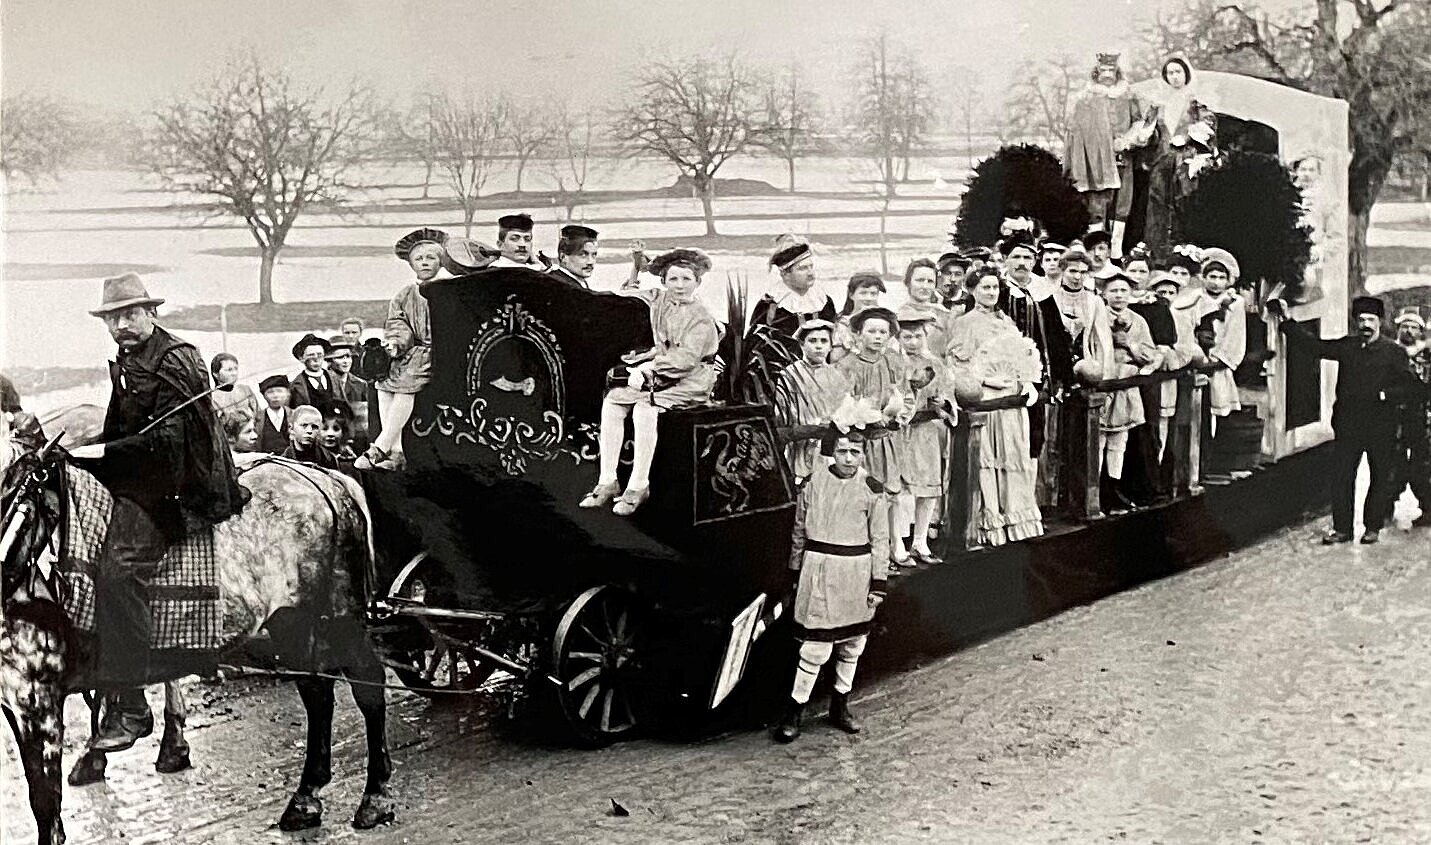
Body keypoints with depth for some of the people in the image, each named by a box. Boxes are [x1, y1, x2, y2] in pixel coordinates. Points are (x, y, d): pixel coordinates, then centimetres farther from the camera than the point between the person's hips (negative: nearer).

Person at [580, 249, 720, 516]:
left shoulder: (701, 319, -12)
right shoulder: (658, 300, 8)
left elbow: (686, 358, -24)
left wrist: (647, 367, -28)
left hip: (691, 382, -7)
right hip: (658, 376, 7)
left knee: (644, 409, -31)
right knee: (612, 402, -12)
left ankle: (638, 485, -24)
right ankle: (607, 481, -10)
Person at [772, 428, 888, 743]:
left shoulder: (873, 490, -2)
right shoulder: (812, 485, -1)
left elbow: (880, 540, 0)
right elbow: (799, 533, 8)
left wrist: (879, 583, -3)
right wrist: (796, 574, 11)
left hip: (857, 575, 2)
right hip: (819, 572, -2)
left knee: (852, 644, 13)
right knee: (816, 646, -6)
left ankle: (840, 706, 29)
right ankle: (794, 710, 4)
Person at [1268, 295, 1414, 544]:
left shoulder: (1393, 352, 2)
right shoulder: (1346, 346, 9)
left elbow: (1406, 386, -1)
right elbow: (1313, 344, 5)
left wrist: (1382, 395, -17)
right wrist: (1286, 321, -3)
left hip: (1381, 427, -2)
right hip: (1348, 425, 2)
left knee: (1380, 478, 6)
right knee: (1341, 476, 1)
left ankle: (1373, 527, 18)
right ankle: (1341, 528, 9)